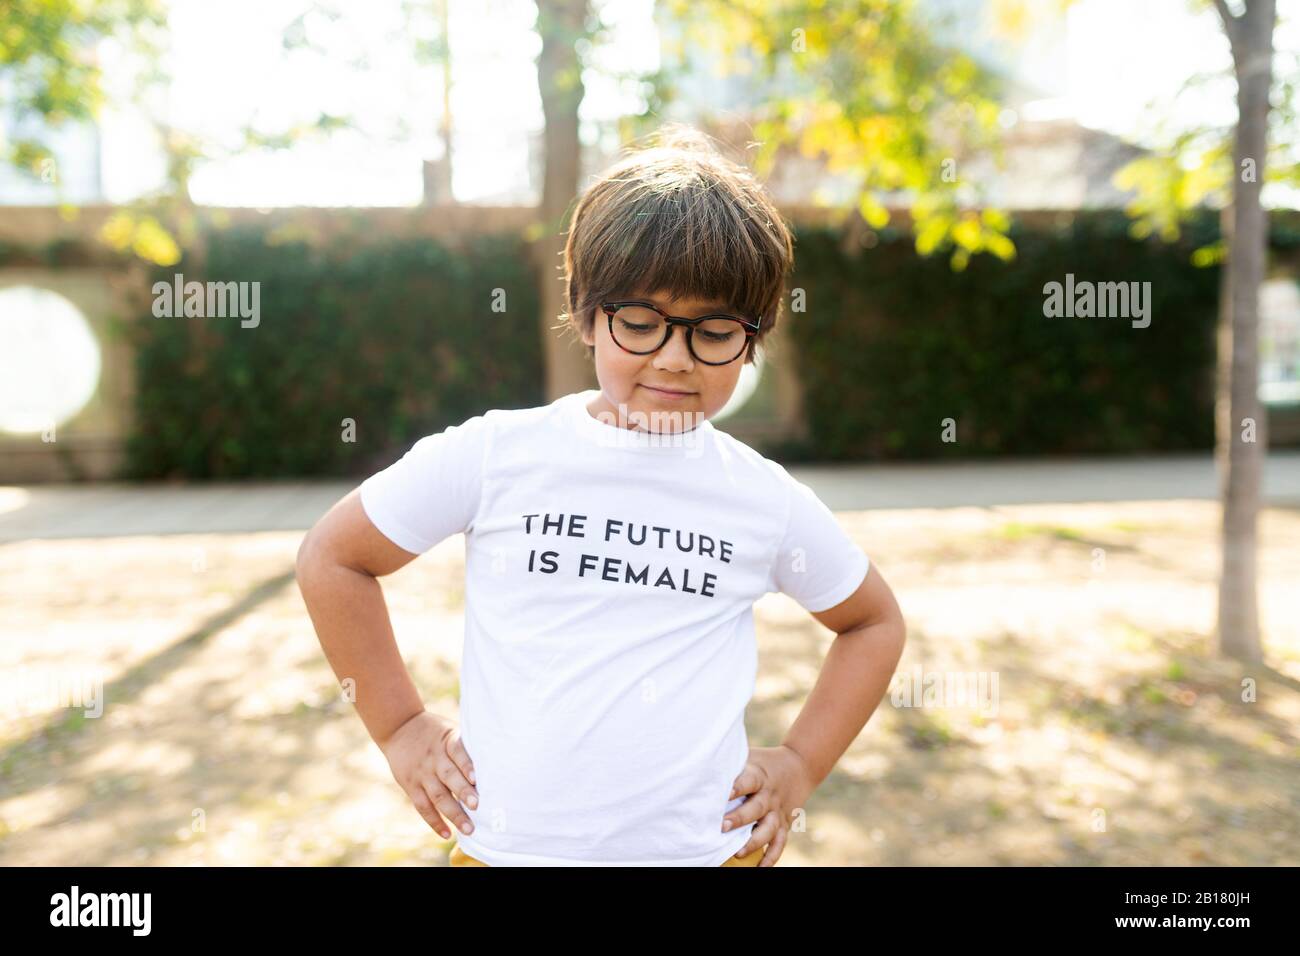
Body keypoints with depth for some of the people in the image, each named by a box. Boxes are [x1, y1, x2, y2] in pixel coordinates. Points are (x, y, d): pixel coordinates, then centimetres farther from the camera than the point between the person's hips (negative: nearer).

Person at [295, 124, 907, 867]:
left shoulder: (768, 500, -3)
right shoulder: (493, 456, -8)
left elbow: (875, 622, 13)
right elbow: (333, 558, 3)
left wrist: (802, 767, 4)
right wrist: (401, 727, 1)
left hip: (705, 846, 1)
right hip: (507, 843, 0)